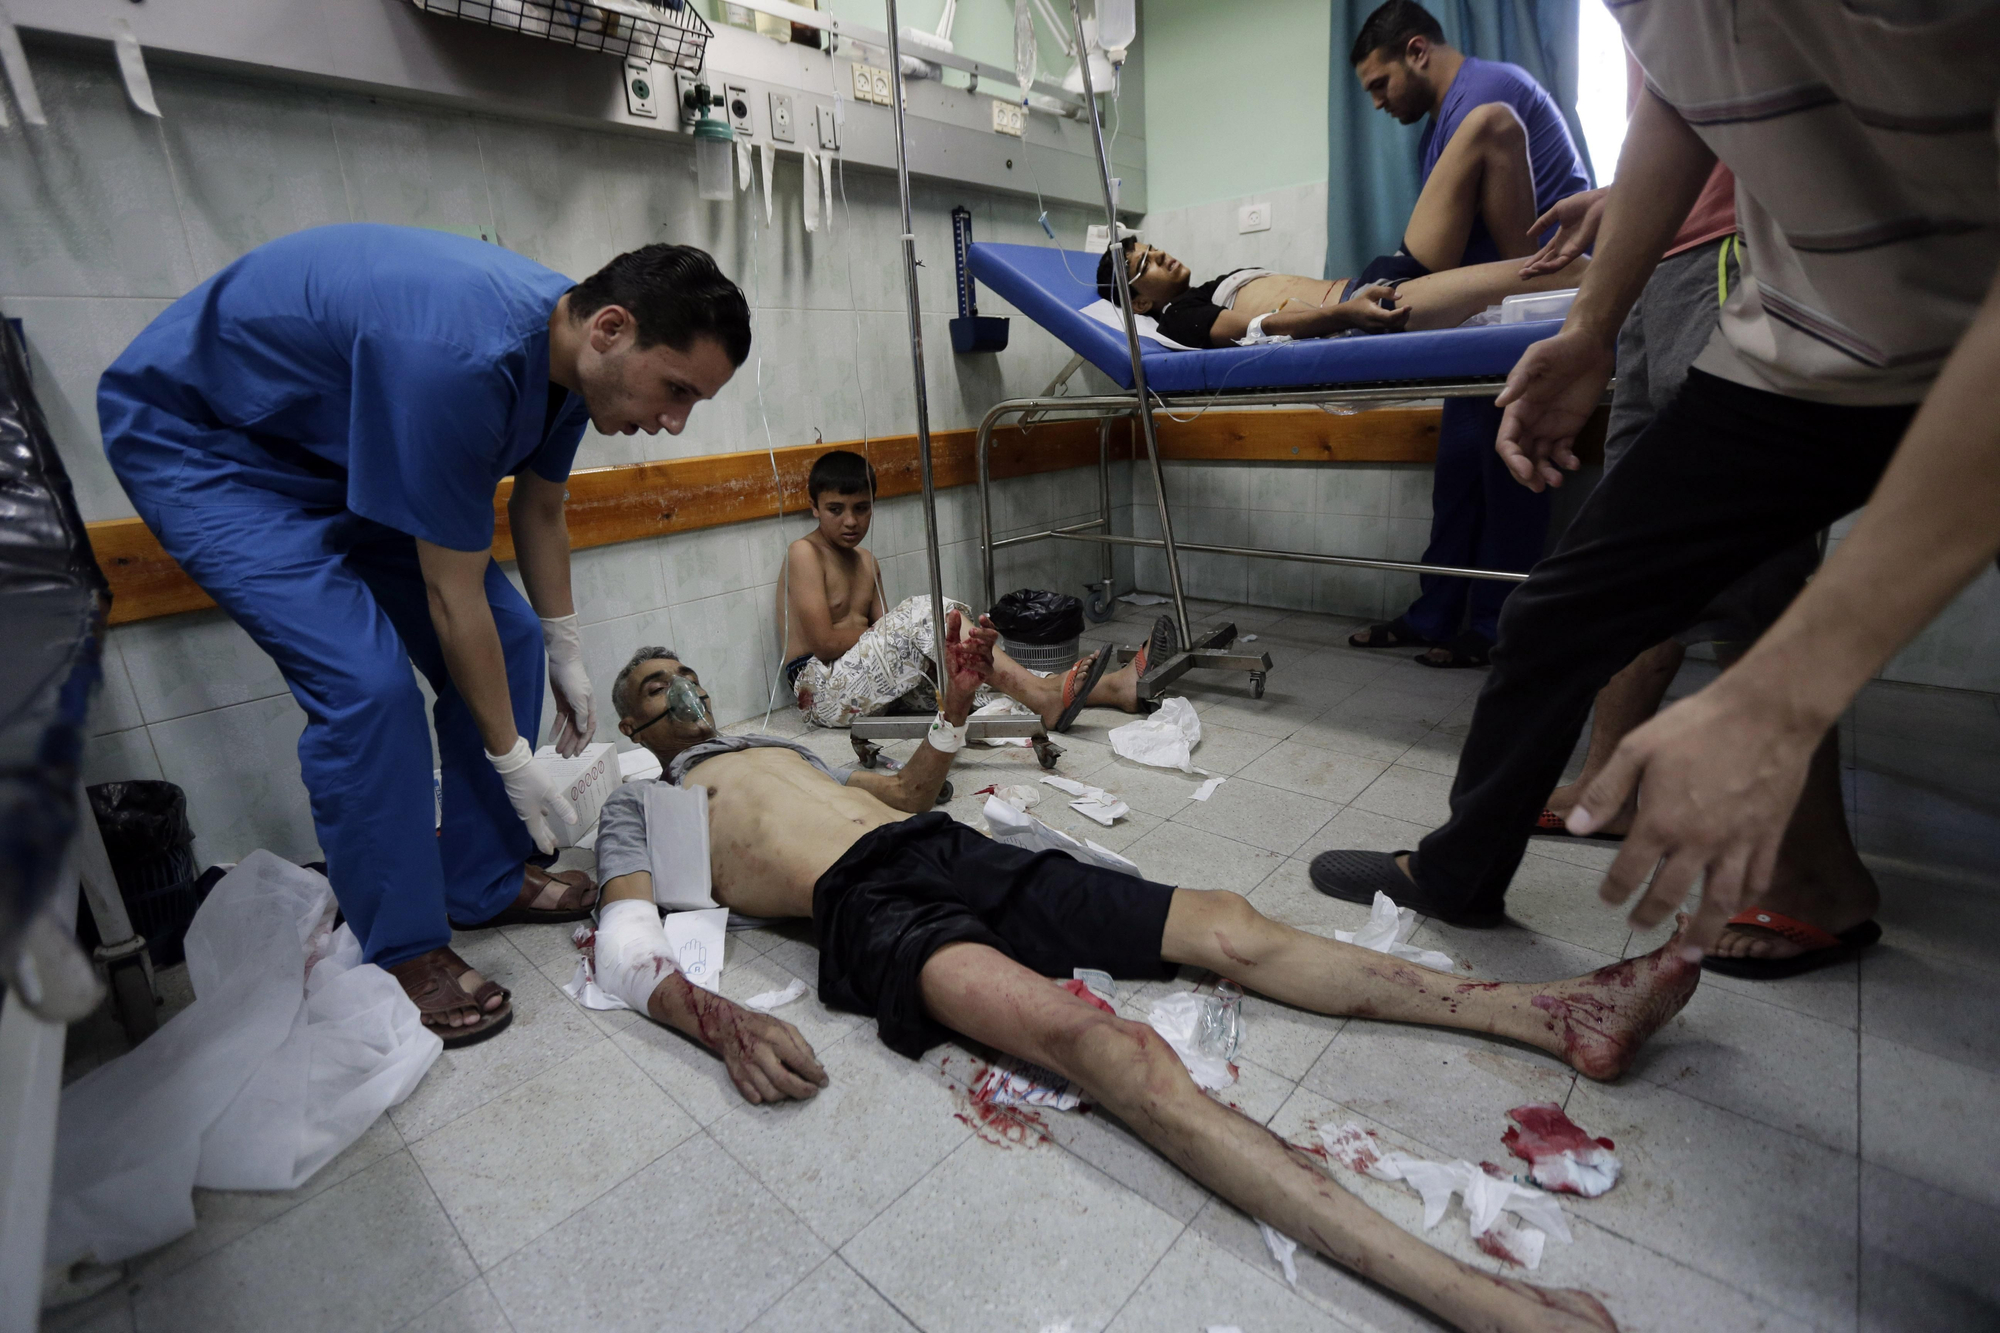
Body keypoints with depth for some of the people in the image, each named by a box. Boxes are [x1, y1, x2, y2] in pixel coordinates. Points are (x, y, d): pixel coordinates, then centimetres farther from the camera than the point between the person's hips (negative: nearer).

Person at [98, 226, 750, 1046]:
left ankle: (483, 884, 13)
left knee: (510, 637, -2)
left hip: (347, 444, 8)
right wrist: (512, 758, -19)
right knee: (367, 682, -23)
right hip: (198, 442, -8)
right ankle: (400, 955, -3)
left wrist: (566, 654, 10)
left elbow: (538, 509, 4)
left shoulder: (569, 347, -11)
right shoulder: (461, 360, -39)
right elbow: (451, 597, -30)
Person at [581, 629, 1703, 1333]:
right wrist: (720, 1022, -21)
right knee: (1102, 1042, -34)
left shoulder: (776, 743, 34)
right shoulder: (639, 802, 16)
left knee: (1229, 924, -7)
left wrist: (955, 708, 21)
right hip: (865, 905, -6)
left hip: (952, 851, 7)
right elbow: (623, 953, 0)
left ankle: (1564, 1018, -3)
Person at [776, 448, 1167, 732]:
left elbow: (881, 640, 8)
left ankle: (1114, 687, -19)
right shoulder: (804, 554, -6)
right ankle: (1043, 699, -34)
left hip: (885, 687, 7)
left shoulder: (866, 562, 18)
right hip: (822, 690, -7)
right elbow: (826, 642, -17)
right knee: (926, 612, -29)